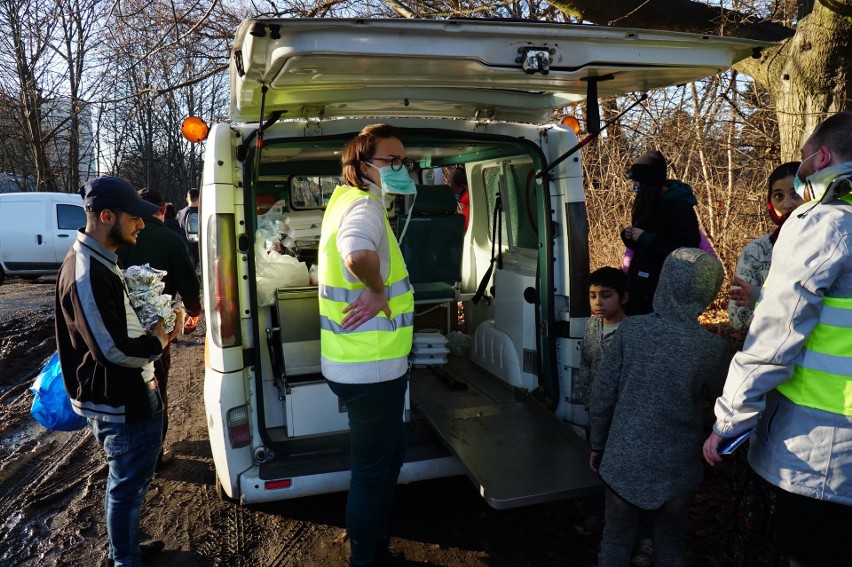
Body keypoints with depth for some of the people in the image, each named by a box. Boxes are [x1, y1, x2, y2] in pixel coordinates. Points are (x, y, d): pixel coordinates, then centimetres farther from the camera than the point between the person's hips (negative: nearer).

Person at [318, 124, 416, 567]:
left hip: (370, 365, 10)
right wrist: (377, 291, -29)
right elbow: (358, 253, -47)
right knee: (373, 468, 8)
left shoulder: (348, 198, 10)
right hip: (371, 370, -10)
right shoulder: (365, 206, -22)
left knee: (389, 453, 27)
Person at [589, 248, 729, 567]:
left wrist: (598, 444, 6)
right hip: (676, 467, 1)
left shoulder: (632, 329, -14)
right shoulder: (713, 347, -14)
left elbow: (601, 396, -8)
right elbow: (714, 394, 7)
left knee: (616, 541, 17)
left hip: (624, 459, 0)